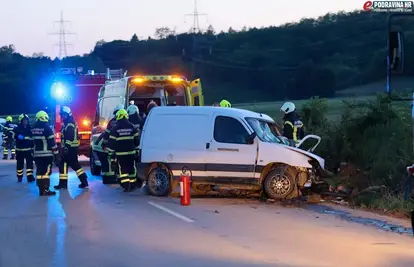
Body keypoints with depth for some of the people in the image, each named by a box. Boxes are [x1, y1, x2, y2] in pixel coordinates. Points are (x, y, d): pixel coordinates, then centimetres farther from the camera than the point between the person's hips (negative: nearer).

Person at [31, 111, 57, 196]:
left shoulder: (33, 129, 11)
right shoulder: (46, 128, -11)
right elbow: (52, 142, -13)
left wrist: (33, 153, 23)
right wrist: (56, 154, -9)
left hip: (37, 154, 7)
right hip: (47, 154, -7)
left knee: (39, 171, 9)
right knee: (46, 171, -5)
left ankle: (41, 190, 10)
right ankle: (45, 190, -9)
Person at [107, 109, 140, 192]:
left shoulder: (115, 129, -4)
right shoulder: (132, 127, 4)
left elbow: (112, 141, -4)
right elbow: (137, 139, 7)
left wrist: (111, 151, 3)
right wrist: (137, 150, 14)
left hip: (120, 153, -2)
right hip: (131, 153, 2)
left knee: (123, 169, 0)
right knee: (132, 169, 13)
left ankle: (126, 186, -9)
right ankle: (132, 185, 18)